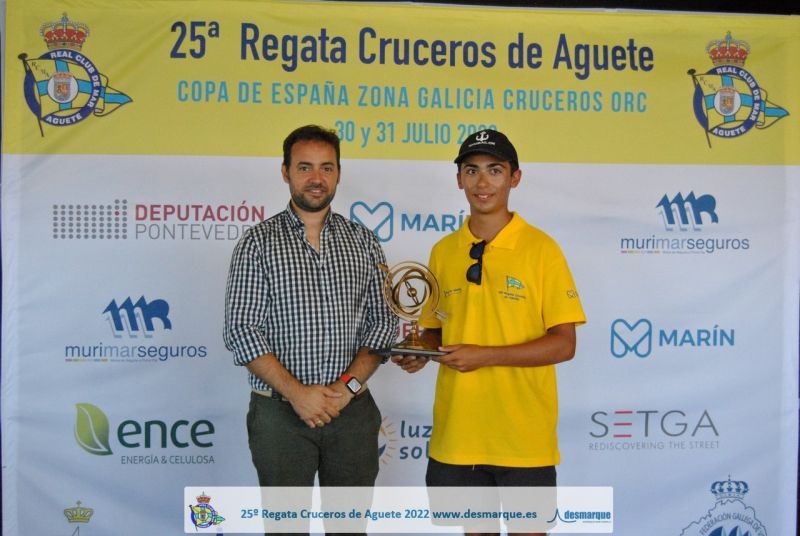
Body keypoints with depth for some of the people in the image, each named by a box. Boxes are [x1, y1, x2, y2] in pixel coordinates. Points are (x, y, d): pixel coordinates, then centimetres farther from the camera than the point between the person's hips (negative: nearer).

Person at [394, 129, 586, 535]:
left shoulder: (541, 248, -7)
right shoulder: (442, 251, 7)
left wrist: (485, 355, -18)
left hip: (523, 437, -3)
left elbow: (563, 345, -10)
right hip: (456, 432, 4)